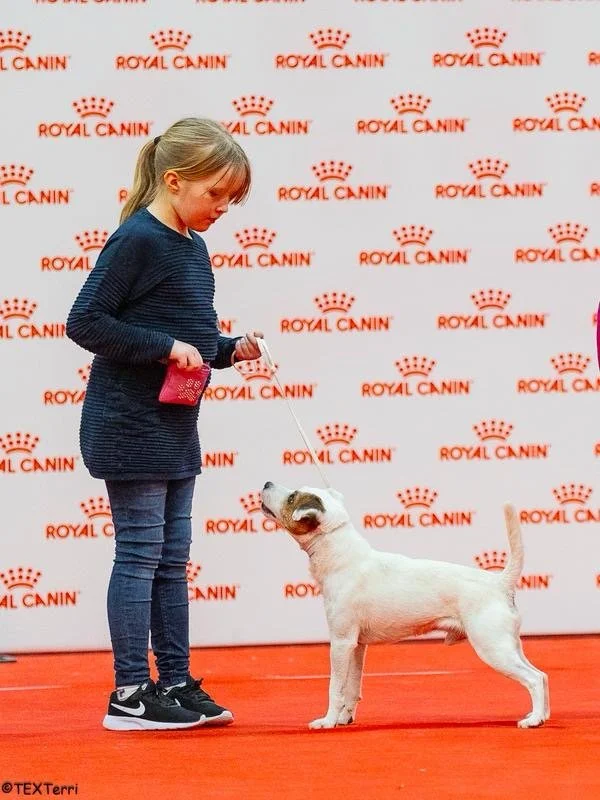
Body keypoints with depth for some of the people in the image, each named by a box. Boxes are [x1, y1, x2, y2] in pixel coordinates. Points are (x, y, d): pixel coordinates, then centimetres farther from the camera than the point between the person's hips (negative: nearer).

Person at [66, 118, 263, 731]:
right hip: (130, 425, -9)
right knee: (139, 554, -4)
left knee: (171, 560, 12)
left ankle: (176, 684, 18)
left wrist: (229, 351, 3)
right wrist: (165, 347, -22)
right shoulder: (137, 240, -15)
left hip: (173, 428, 9)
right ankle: (131, 695, 1)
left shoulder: (192, 248, 12)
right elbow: (84, 321, -19)